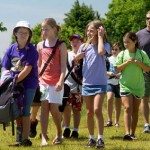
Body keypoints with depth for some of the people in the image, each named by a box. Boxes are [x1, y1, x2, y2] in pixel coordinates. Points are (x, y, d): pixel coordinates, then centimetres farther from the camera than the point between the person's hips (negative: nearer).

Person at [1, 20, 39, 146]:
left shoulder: (31, 50, -8)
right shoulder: (11, 49, 6)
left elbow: (27, 69, -15)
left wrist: (15, 81, -19)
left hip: (29, 84, -5)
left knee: (24, 112, -7)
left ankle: (25, 139, -3)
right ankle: (19, 139, 14)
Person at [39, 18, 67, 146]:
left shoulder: (61, 45, -2)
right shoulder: (41, 45, 10)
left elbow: (63, 65, -7)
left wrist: (61, 81, -17)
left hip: (56, 82, -4)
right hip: (43, 81, 4)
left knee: (54, 109, -5)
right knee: (44, 108, -2)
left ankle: (59, 133, 18)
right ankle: (44, 138, -3)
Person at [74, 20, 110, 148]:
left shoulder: (105, 45, -5)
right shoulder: (84, 46, 7)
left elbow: (101, 51, -29)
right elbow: (75, 61, 15)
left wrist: (100, 37, -17)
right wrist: (77, 57, -8)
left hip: (100, 83, -5)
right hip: (87, 83, 5)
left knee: (97, 110, -17)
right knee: (89, 112, 10)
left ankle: (100, 138, -11)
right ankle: (92, 138, 21)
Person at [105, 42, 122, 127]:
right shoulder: (109, 59, 7)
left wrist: (121, 74, -18)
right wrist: (108, 73, -9)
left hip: (119, 83, 0)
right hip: (110, 82, 0)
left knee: (118, 103, 7)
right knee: (110, 98, -21)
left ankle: (117, 121, 20)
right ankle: (109, 120, -14)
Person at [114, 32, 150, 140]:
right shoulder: (122, 54, 0)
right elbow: (117, 69, 0)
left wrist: (139, 63, -16)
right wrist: (126, 62, -14)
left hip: (138, 85, 1)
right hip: (125, 85, -1)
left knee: (135, 110, 9)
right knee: (128, 108, -14)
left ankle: (132, 133, 17)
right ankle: (127, 133, -23)